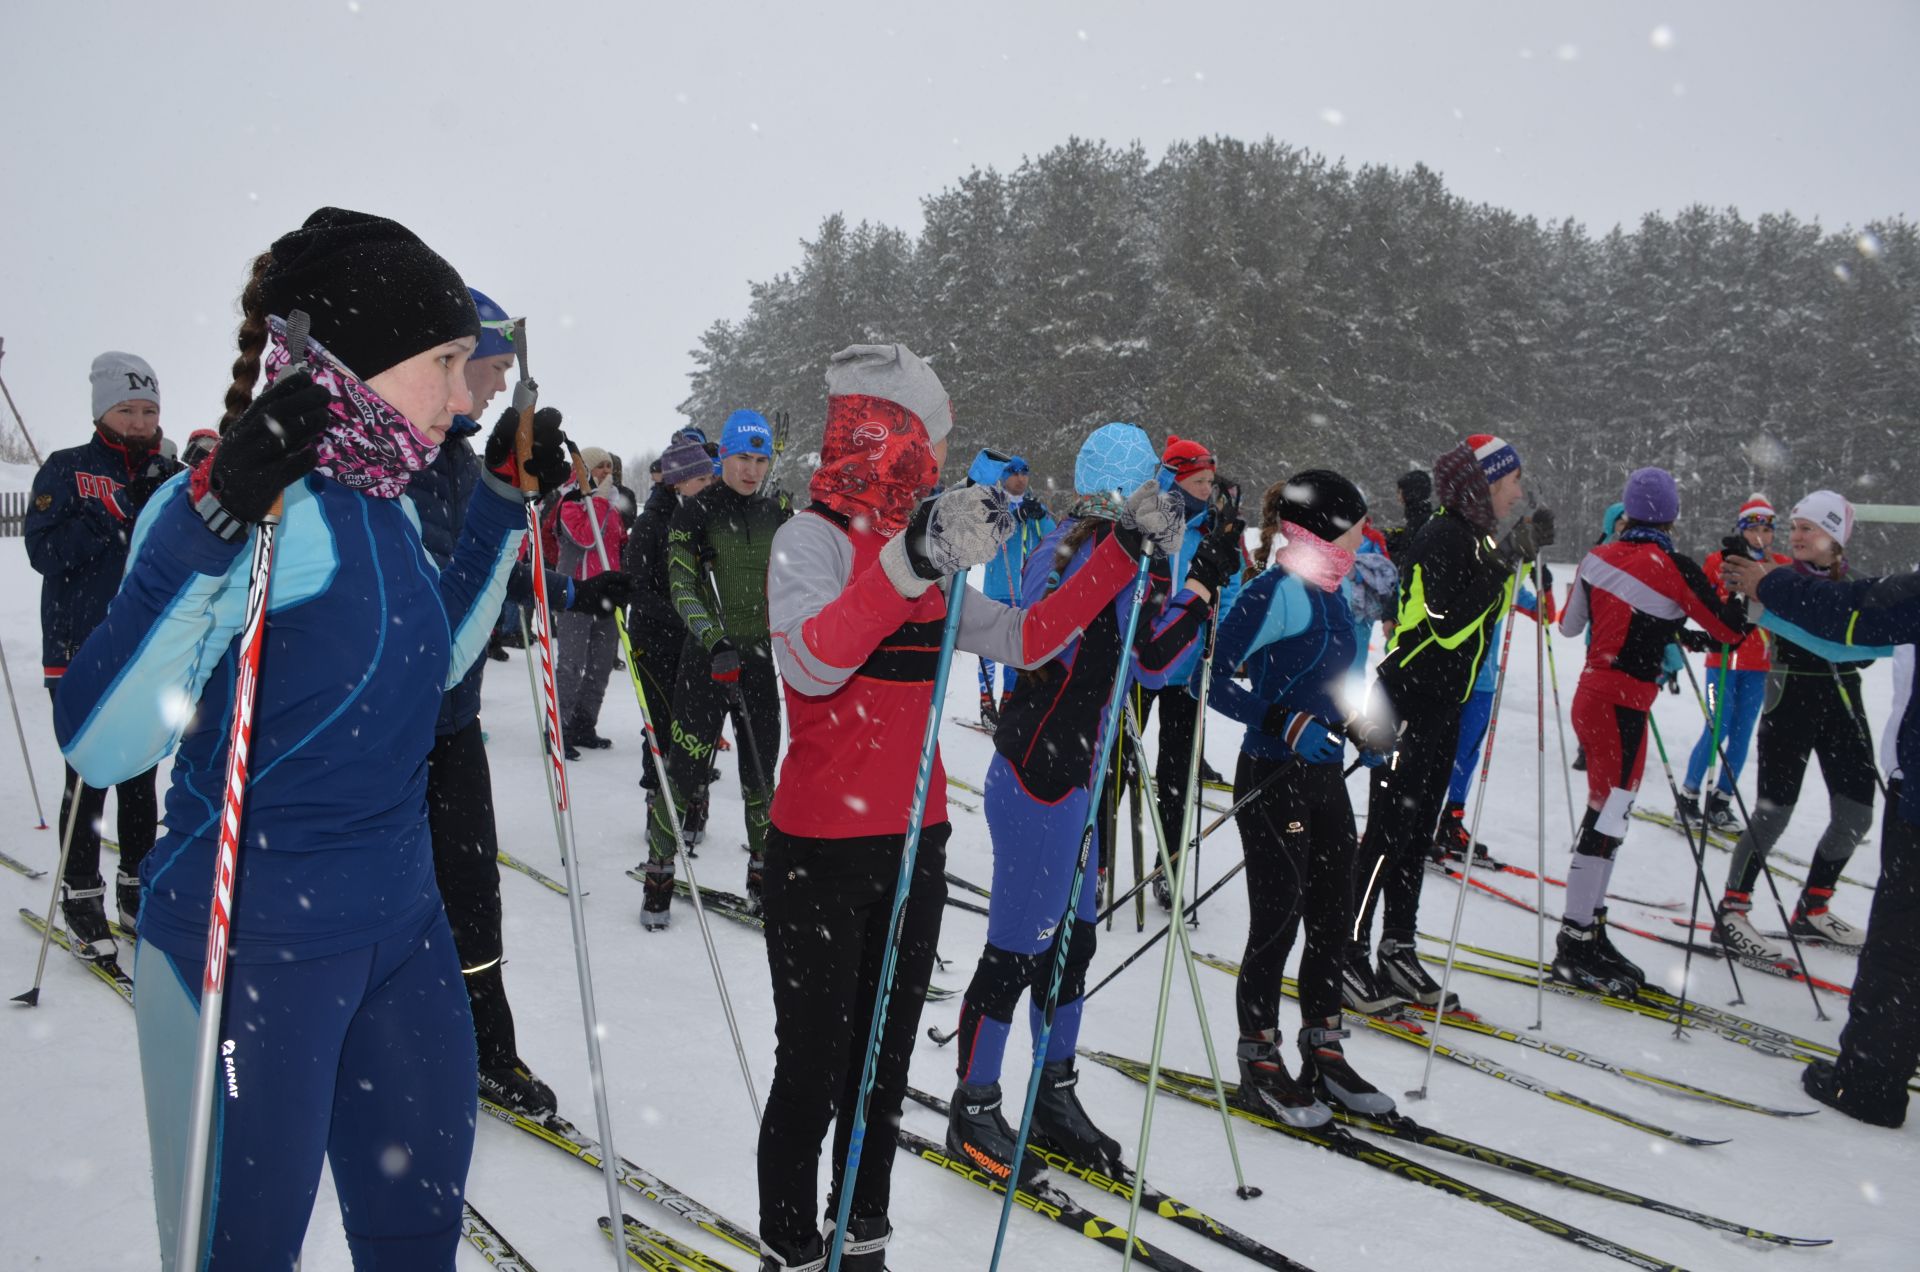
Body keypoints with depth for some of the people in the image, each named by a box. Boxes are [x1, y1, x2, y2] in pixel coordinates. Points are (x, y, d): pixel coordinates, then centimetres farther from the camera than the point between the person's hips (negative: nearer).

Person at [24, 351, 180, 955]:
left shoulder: (169, 477, 10)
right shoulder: (67, 470, 0)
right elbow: (44, 550, -10)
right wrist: (114, 517, -19)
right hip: (82, 653, -3)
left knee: (140, 776, 11)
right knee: (87, 780, 0)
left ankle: (137, 887, 23)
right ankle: (81, 896, 11)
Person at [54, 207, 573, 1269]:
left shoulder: (382, 506, 3)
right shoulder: (257, 501, -20)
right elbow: (98, 744, -27)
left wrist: (506, 502, 12)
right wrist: (208, 526, -36)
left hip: (402, 925, 8)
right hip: (248, 941, -8)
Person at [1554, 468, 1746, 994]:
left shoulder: (1599, 557, 4)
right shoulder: (1673, 569, -13)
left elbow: (1569, 625, 16)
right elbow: (1732, 630, -5)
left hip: (1590, 694, 7)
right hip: (1622, 706, -7)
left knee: (1607, 814, 15)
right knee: (1608, 819, -4)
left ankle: (1588, 928, 22)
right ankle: (1576, 945, 0)